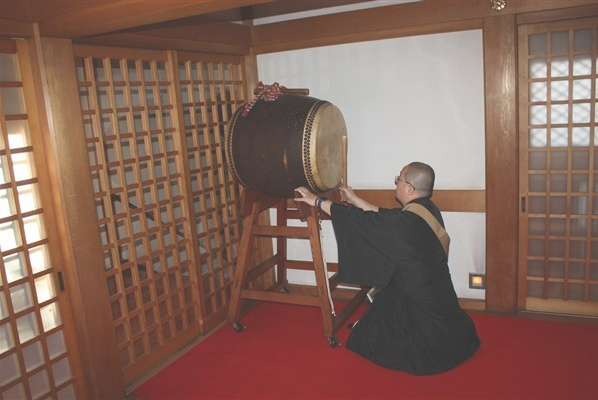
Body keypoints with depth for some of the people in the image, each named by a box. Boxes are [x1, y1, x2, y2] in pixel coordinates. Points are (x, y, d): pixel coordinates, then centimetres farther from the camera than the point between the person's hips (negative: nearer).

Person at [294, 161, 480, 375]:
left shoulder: (407, 222, -30)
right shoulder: (427, 209, -3)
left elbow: (365, 222, -23)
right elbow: (384, 217, 9)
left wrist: (318, 201, -15)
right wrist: (356, 201, 14)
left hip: (420, 304, -7)